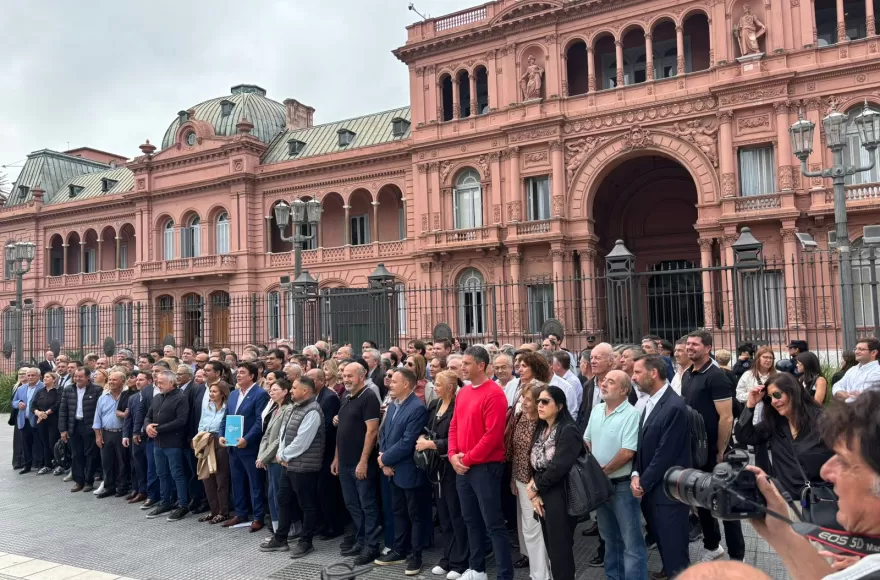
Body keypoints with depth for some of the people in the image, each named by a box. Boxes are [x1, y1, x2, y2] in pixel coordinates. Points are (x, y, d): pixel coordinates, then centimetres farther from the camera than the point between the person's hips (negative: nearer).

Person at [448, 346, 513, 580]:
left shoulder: (494, 394, -15)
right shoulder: (463, 392, 10)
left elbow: (493, 435, -20)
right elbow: (454, 425, 14)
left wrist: (468, 458, -14)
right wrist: (453, 455, -1)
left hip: (485, 467, -8)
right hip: (463, 468, 8)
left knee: (493, 524, -3)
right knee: (471, 520, 17)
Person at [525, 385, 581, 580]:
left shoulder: (568, 430, -14)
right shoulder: (540, 429, 12)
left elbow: (559, 467, -20)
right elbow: (536, 464, 9)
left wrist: (535, 487, -8)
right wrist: (535, 493, -5)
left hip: (560, 497, -7)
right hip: (543, 496, 7)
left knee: (560, 550, -1)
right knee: (550, 548, 13)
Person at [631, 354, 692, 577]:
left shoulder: (675, 407, -19)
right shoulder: (650, 403, 10)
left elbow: (665, 454, -20)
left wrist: (644, 484, -12)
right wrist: (635, 475, -2)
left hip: (668, 492, -8)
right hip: (651, 491, 8)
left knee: (675, 554, 3)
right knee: (664, 549, 18)